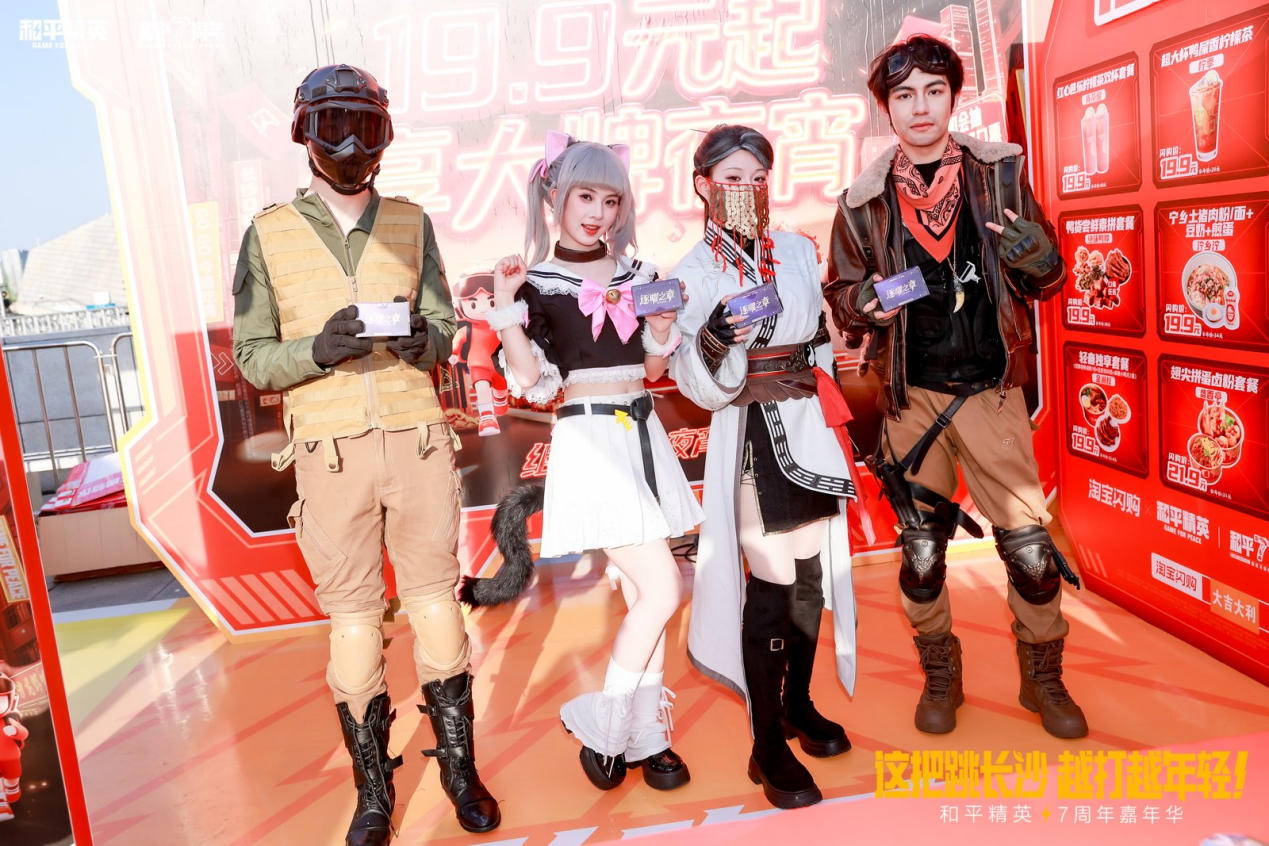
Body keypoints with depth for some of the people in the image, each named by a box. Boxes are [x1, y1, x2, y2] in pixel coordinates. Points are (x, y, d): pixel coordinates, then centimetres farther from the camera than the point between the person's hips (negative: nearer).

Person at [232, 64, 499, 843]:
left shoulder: (411, 223, 8)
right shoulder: (269, 234, 4)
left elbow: (446, 336, 9)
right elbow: (252, 357, 2)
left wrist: (421, 338, -14)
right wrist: (318, 350, -17)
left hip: (419, 440, 1)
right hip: (331, 451, -1)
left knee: (435, 597, 8)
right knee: (353, 616, 6)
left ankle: (460, 765, 24)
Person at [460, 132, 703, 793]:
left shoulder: (638, 274, 11)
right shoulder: (536, 285, -4)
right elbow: (533, 384, -12)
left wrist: (663, 325, -4)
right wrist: (505, 307, -21)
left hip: (642, 435, 6)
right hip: (589, 441, -6)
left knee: (643, 594, 9)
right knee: (662, 589, -11)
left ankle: (646, 735, 23)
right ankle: (602, 728, 8)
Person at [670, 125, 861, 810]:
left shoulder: (799, 250, 10)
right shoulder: (693, 272, -2)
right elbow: (699, 387, -9)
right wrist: (712, 342, -27)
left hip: (811, 425, 5)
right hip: (750, 432, -5)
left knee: (813, 569, 10)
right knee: (773, 580, -6)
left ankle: (799, 702, 29)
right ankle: (768, 747, 6)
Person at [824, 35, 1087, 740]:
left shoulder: (1001, 173, 4)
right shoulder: (862, 201, 3)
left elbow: (1049, 282, 9)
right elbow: (841, 292, 10)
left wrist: (1036, 254, -15)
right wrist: (867, 301, -13)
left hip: (991, 391, 0)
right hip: (912, 395, 1)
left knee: (1030, 545, 0)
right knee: (921, 551, 10)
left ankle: (1042, 677, 24)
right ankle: (940, 675, 31)